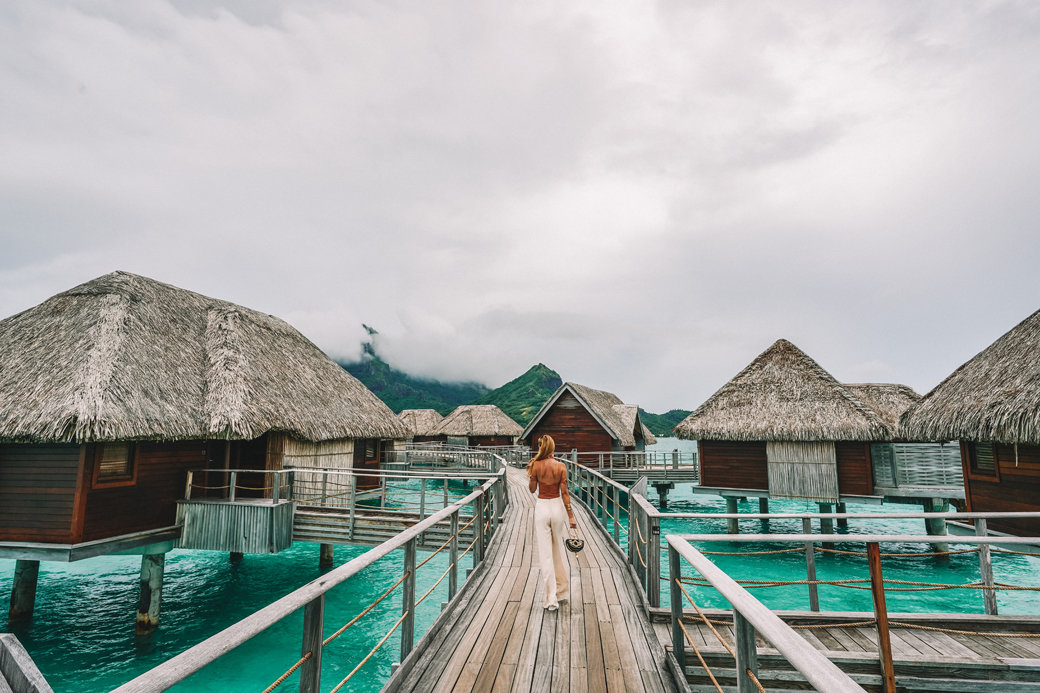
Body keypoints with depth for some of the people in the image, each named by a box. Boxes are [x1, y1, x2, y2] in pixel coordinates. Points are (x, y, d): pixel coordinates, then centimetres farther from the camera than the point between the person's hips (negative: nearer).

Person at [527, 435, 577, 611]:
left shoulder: (536, 465, -9)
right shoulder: (561, 466, -6)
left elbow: (532, 489, 0)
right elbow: (564, 493, -7)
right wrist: (571, 516, -3)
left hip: (541, 507, -2)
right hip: (557, 506, 2)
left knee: (545, 553, 3)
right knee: (559, 550, 18)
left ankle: (552, 598, 4)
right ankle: (562, 591, 30)